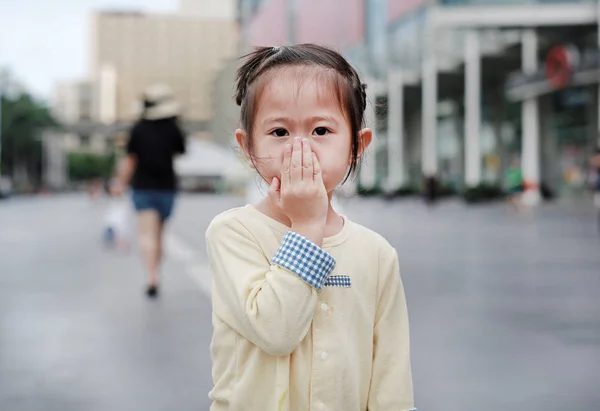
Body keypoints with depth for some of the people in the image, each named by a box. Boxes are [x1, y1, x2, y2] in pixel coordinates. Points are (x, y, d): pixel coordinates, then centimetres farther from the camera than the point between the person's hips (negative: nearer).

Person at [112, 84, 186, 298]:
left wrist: (120, 184, 6)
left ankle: (152, 279, -23)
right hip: (166, 188, 2)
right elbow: (181, 152, 13)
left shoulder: (139, 128, -5)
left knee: (147, 235, -8)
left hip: (143, 188, -1)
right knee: (158, 235, 15)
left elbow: (129, 160, -4)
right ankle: (154, 276, 23)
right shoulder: (173, 128, -4)